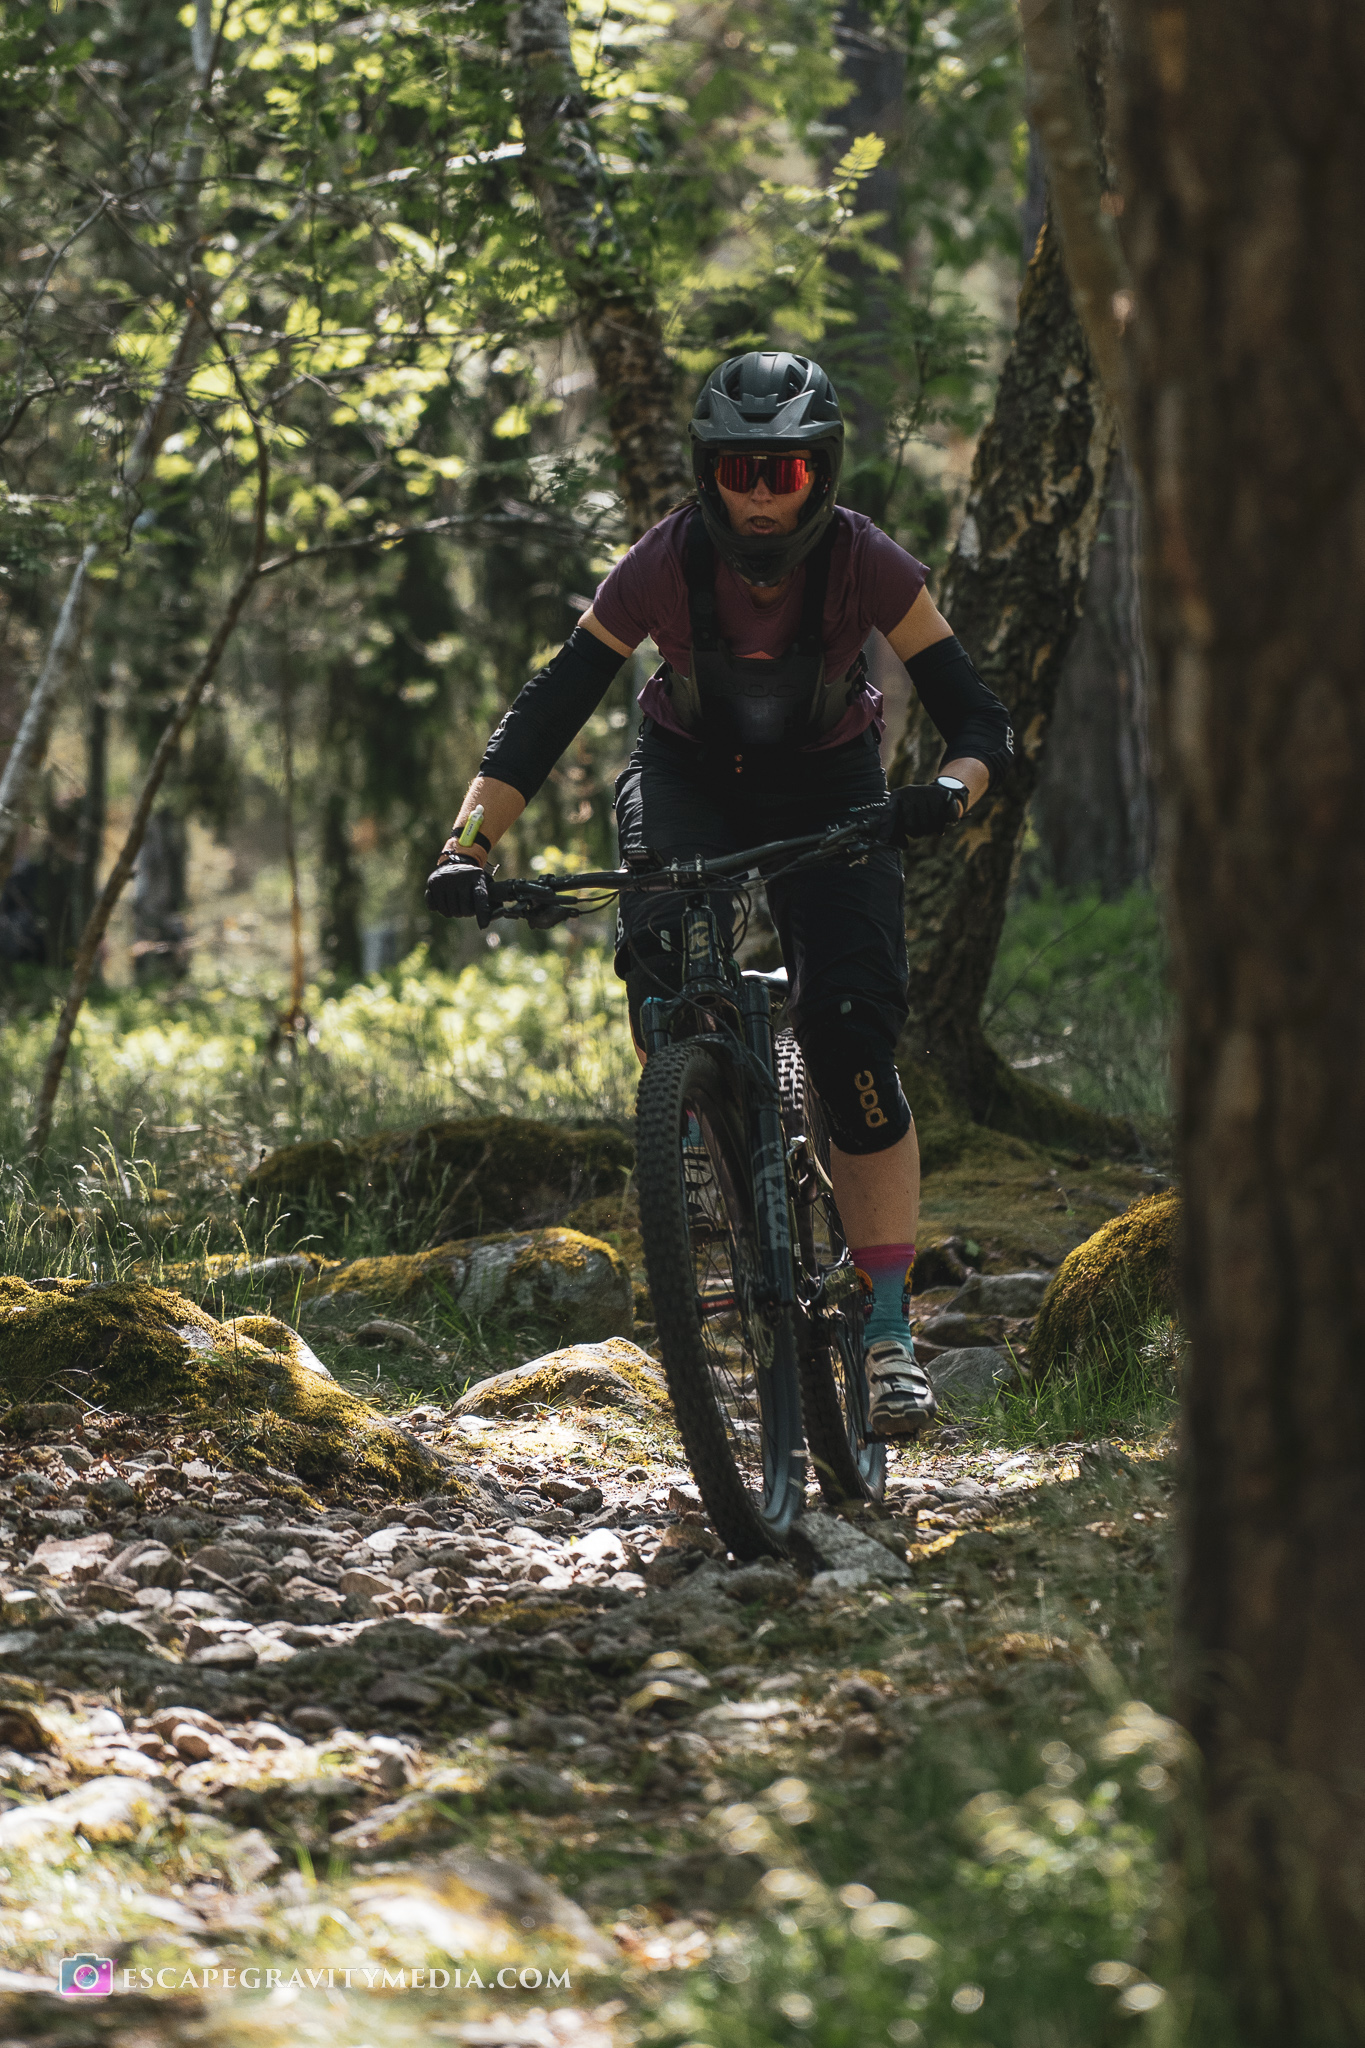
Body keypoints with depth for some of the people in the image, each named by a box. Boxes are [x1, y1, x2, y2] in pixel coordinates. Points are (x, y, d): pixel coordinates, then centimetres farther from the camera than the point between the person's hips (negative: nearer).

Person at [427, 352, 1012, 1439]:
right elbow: (545, 713, -24)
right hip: (691, 772, 1)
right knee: (661, 941, -33)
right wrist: (468, 847, -37)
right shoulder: (665, 564, -25)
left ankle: (890, 1327, -14)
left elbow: (981, 721, -25)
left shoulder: (868, 565, -25)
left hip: (827, 788, 0)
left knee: (854, 1035, -18)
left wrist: (949, 792, -48)